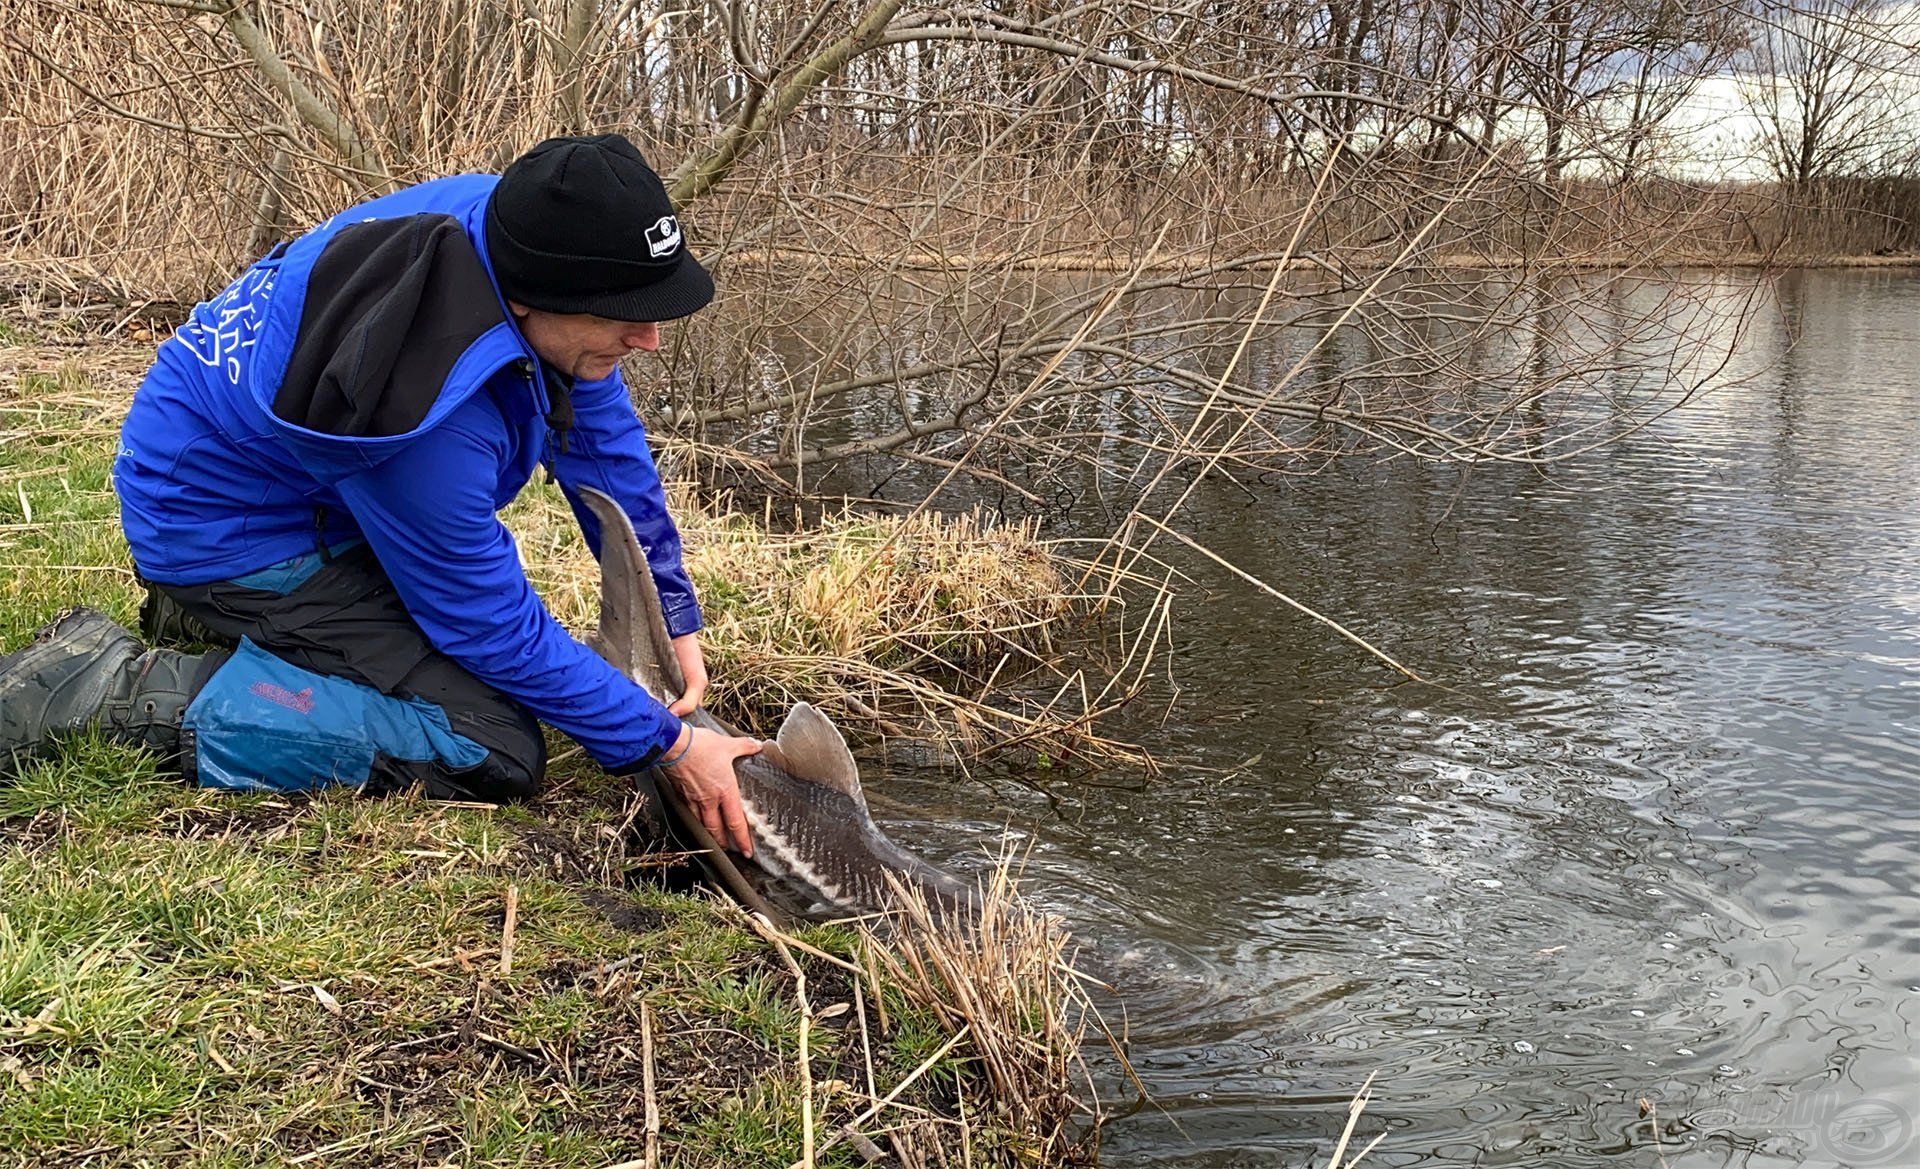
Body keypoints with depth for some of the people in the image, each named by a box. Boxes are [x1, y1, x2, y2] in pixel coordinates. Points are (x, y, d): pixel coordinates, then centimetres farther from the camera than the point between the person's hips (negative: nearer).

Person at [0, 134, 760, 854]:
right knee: (496, 753, -17)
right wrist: (664, 746, -17)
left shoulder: (506, 223, -17)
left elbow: (607, 443, -4)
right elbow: (492, 624, -24)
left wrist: (672, 617, -1)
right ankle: (125, 691, -13)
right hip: (230, 529, -9)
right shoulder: (426, 418, -39)